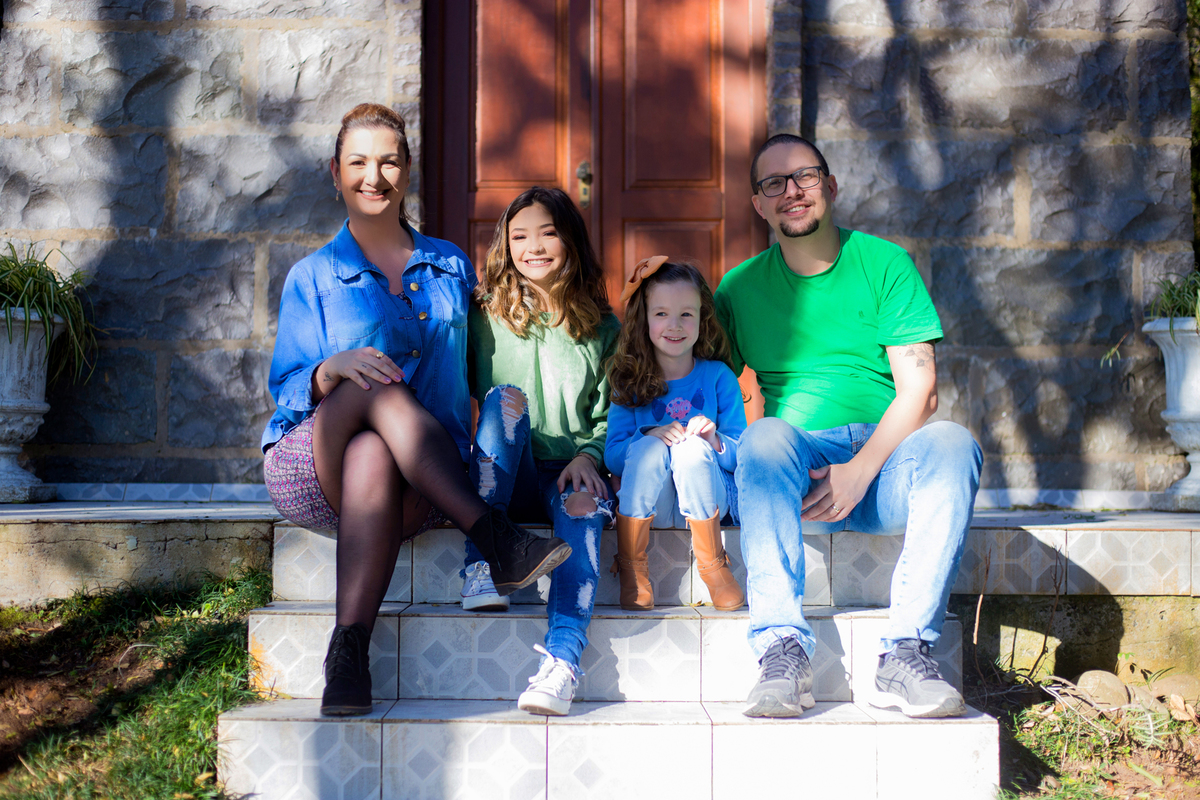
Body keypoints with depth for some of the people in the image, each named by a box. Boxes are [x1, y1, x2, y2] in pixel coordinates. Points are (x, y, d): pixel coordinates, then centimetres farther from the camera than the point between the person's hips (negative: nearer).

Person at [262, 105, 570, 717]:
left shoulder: (450, 266, 20)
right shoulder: (313, 277, 13)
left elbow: (464, 370, 24)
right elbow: (287, 390, 4)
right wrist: (333, 369, -20)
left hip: (417, 481, 1)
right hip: (310, 463, 0)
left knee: (371, 456, -38)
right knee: (378, 384, -34)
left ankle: (349, 652, -46)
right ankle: (493, 536, -42)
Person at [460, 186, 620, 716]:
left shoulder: (602, 328, 13)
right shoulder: (488, 318, 12)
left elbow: (612, 414, 11)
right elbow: (474, 395, 9)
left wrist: (588, 455, -9)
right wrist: (503, 413, -13)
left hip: (571, 473, 0)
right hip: (509, 477, 0)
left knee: (583, 504, -35)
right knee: (506, 397, -30)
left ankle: (562, 656, -50)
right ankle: (482, 562, -35)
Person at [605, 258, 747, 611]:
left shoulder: (718, 376, 5)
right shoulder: (631, 381, 7)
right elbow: (612, 457, -2)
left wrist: (715, 442, -22)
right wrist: (652, 436, -22)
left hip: (710, 499, 0)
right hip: (648, 502, 1)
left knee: (693, 447, -31)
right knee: (648, 446, -30)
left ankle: (712, 565, -16)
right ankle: (631, 568, -18)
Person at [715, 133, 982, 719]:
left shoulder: (884, 263, 7)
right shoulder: (741, 287, 12)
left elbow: (918, 390, -2)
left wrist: (859, 471, -16)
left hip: (884, 464, 0)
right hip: (794, 472, 0)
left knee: (952, 443, -31)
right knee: (766, 435, -33)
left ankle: (905, 655, -32)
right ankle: (782, 651, -37)